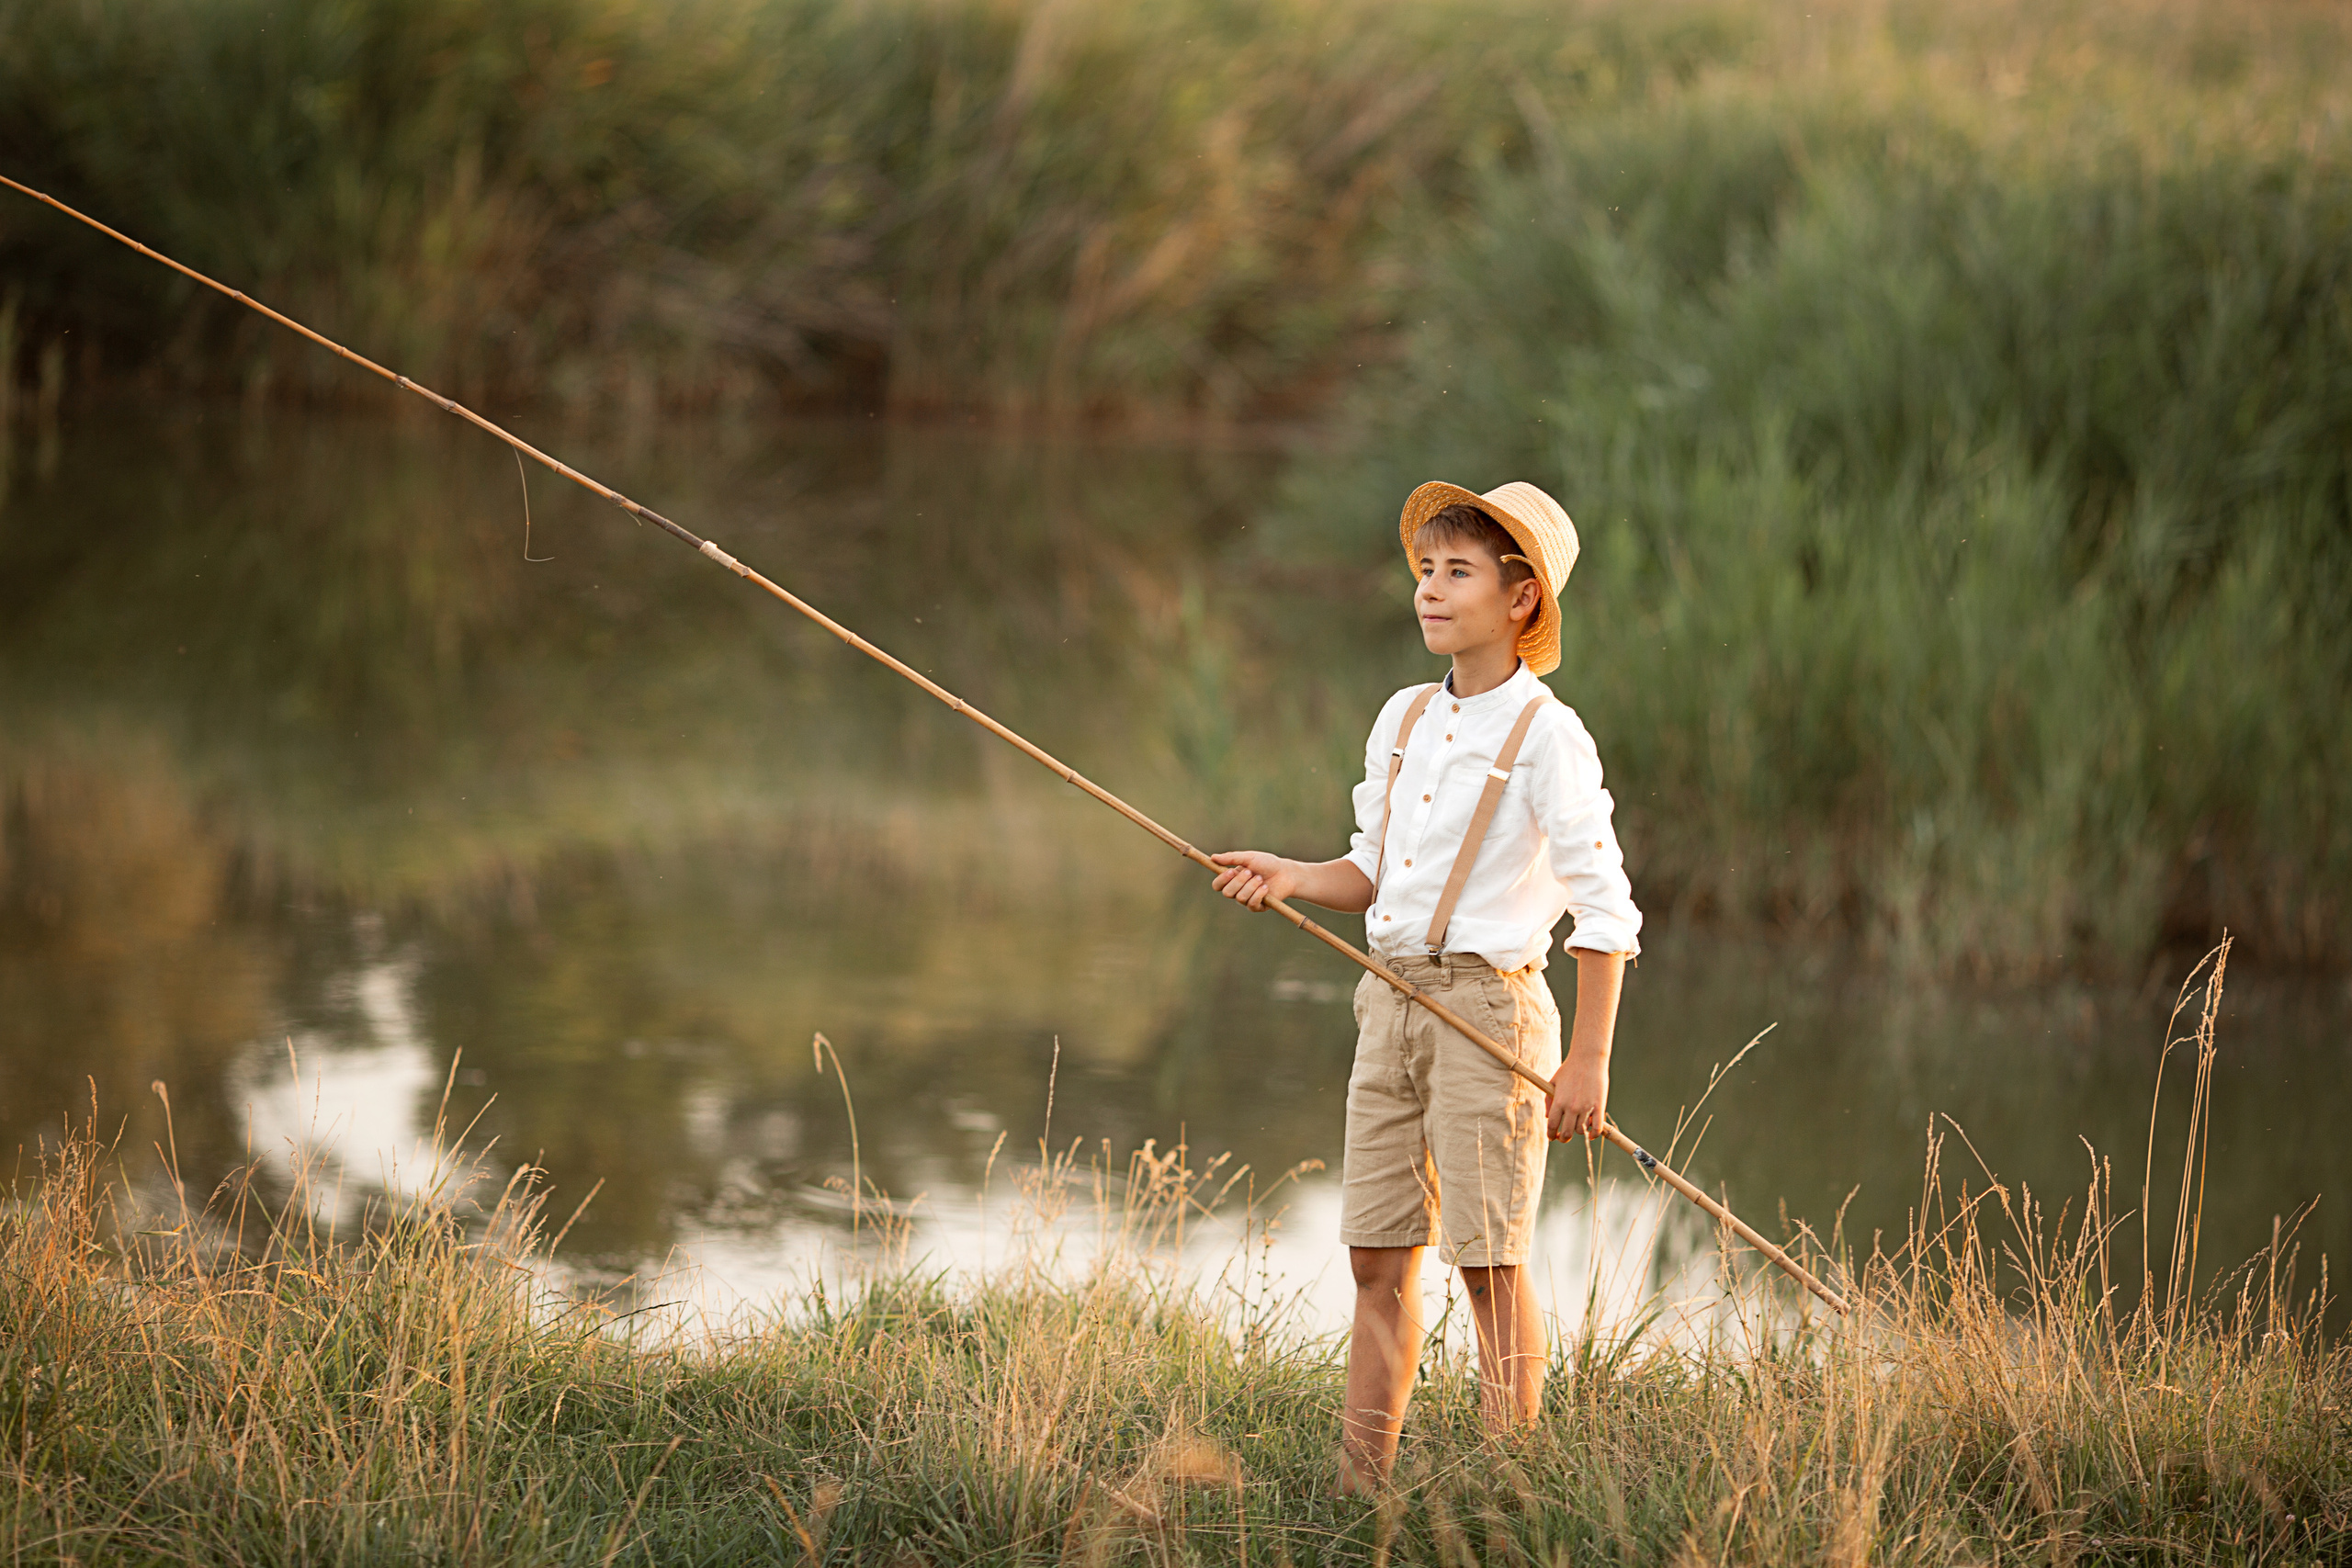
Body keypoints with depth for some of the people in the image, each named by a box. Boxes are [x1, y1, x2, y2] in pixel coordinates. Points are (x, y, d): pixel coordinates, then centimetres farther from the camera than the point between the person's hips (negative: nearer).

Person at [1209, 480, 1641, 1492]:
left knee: (1488, 1259, -5)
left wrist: (1588, 1062, -15)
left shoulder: (1546, 737, -10)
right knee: (1378, 1256, 7)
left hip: (1487, 1004, -7)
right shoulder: (1402, 722, 11)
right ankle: (1358, 1490, 11)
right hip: (1390, 1001, 7)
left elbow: (1605, 909, -11)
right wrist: (1290, 877, -1)